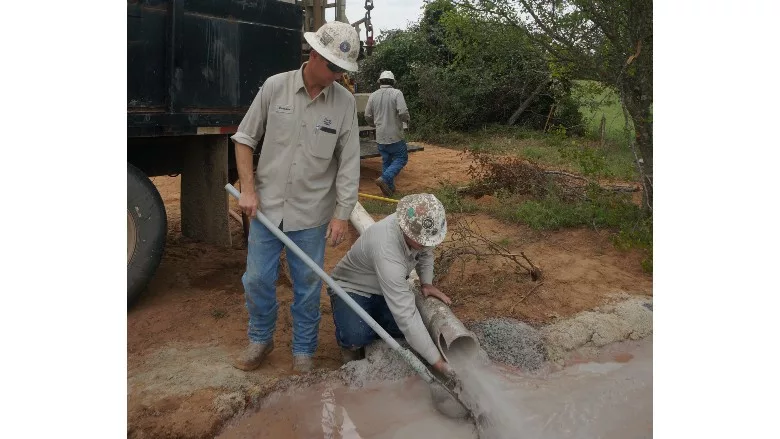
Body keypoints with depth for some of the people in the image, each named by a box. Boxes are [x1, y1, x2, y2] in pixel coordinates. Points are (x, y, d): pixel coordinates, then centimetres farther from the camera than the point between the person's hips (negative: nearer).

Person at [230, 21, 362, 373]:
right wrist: (248, 189, -5)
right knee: (257, 280, 10)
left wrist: (342, 214, -6)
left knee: (308, 286, 9)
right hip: (266, 207, 1)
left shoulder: (344, 102, -6)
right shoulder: (275, 87, -6)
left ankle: (304, 350, 28)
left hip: (311, 214, 0)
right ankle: (260, 340, 33)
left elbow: (349, 164, -3)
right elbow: (245, 138, 3)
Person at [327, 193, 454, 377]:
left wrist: (426, 283, -7)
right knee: (356, 337, -35)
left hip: (385, 289, 7)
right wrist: (437, 361, -38)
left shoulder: (419, 227, -19)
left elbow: (426, 252, 8)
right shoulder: (387, 251, -42)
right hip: (352, 288, -7)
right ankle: (351, 342, 3)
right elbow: (405, 314, -41)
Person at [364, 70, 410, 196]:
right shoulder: (396, 93, -11)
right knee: (401, 158, 6)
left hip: (380, 136, 5)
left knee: (386, 161, 15)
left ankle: (390, 187, 16)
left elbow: (367, 116, 6)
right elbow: (403, 112, -20)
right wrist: (406, 120, 3)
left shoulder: (373, 95, 3)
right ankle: (385, 178, -12)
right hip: (395, 135, -5)